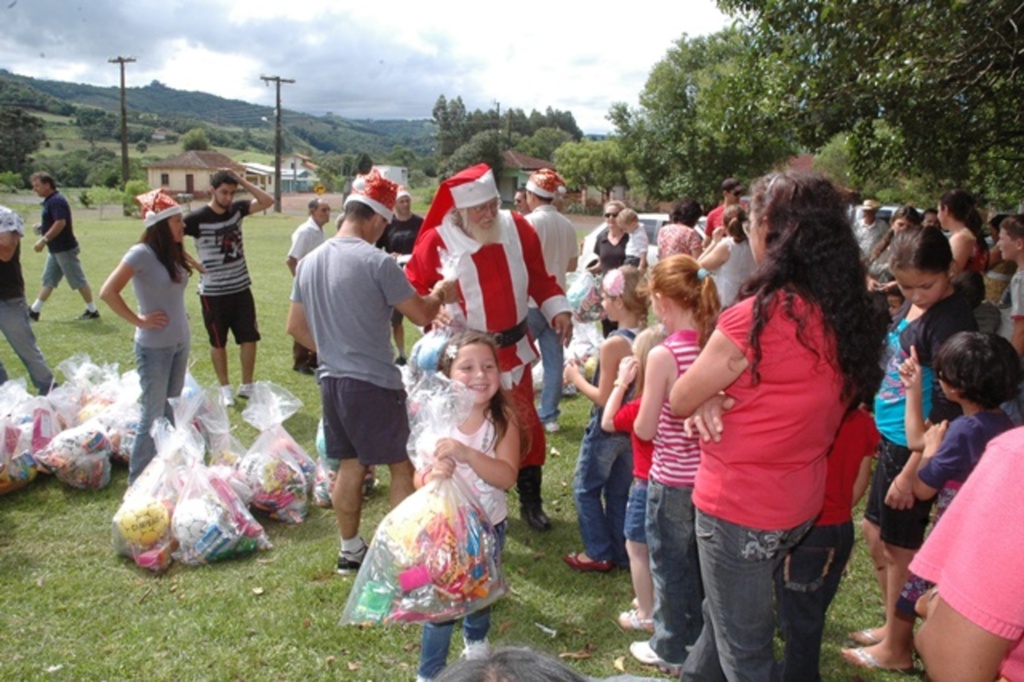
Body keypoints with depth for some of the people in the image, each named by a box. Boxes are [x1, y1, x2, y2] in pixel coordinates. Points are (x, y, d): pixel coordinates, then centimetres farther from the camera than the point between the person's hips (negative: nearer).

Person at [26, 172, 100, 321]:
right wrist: (42, 228, 10)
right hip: (56, 250, 10)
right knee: (48, 280, 12)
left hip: (65, 249, -10)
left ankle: (92, 311, 6)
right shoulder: (50, 201, 13)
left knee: (78, 281, -2)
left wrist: (44, 240, -26)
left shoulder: (56, 201, -17)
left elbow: (60, 223, -28)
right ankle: (34, 311, 18)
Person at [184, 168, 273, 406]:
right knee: (218, 342, 9)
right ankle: (225, 389, 23)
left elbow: (267, 201, -9)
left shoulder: (237, 209, -1)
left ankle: (247, 387, 20)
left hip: (241, 287, 4)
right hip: (213, 292, -4)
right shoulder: (197, 218, -14)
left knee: (249, 338, 7)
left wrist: (241, 180, -14)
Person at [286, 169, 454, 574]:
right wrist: (440, 293, 10)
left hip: (331, 380, 7)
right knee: (401, 467, 7)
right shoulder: (376, 261, -16)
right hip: (373, 382, -7)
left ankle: (350, 549, 28)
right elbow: (422, 315, -9)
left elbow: (295, 327, 14)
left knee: (350, 464, 18)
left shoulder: (309, 262, 6)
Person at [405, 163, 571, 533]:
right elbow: (414, 288, -4)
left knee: (525, 423, 10)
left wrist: (557, 309, -3)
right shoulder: (437, 240, -13)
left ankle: (530, 500, 27)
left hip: (513, 348, 3)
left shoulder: (517, 228, -3)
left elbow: (539, 276, 7)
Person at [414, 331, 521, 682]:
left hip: (489, 524, 2)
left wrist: (466, 454, -43)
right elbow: (420, 477, -19)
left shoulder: (503, 418, -19)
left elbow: (507, 476, -28)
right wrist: (433, 475, -42)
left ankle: (476, 640, 56)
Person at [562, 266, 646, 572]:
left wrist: (577, 379, -7)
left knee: (585, 488, 12)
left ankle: (599, 553, 18)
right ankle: (622, 553, 29)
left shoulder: (612, 345, -24)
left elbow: (604, 399, -21)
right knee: (619, 492, 20)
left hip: (607, 429, -7)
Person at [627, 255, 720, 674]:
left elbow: (645, 430, -15)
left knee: (671, 566, 14)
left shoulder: (663, 356, -23)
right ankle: (699, 640, 42)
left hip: (672, 480, -6)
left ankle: (671, 651, 31)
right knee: (701, 563, 24)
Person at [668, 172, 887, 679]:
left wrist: (705, 399, 6)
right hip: (799, 505, 7)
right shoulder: (850, 315, -3)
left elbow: (679, 401, -13)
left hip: (738, 508, -7)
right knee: (724, 612, 27)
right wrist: (714, 399, -10)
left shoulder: (757, 317, -25)